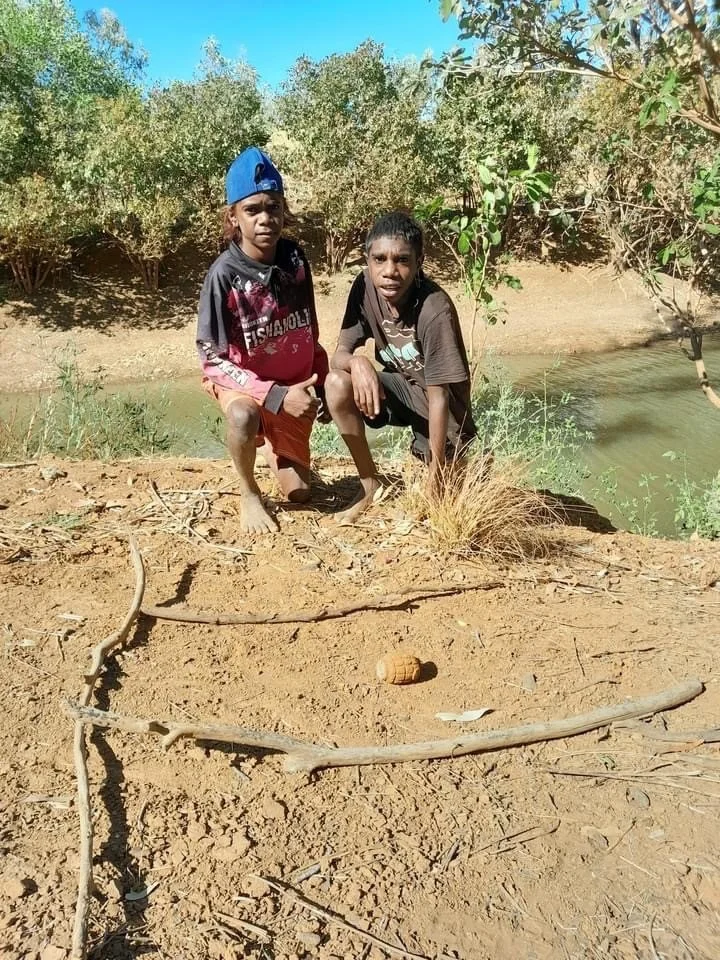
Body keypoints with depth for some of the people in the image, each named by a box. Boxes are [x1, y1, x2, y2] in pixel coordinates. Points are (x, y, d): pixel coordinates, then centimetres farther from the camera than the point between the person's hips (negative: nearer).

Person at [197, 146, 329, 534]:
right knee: (243, 417, -41)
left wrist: (319, 385, 1)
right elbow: (213, 361, -23)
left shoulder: (295, 259, -10)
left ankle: (272, 446, 40)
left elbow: (310, 333, 3)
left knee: (300, 494, 6)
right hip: (241, 380, -4)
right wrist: (275, 396, -30)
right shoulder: (224, 274, -23)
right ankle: (249, 495, -11)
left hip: (294, 383, 4)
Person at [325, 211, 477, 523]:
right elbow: (339, 354, -15)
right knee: (337, 384, -24)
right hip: (399, 388, 4)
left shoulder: (435, 310, -31)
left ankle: (458, 462, 25)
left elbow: (438, 397, -28)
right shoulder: (366, 286, -17)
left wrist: (436, 474, -26)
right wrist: (357, 362, -40)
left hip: (438, 403, -4)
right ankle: (371, 485, -5)